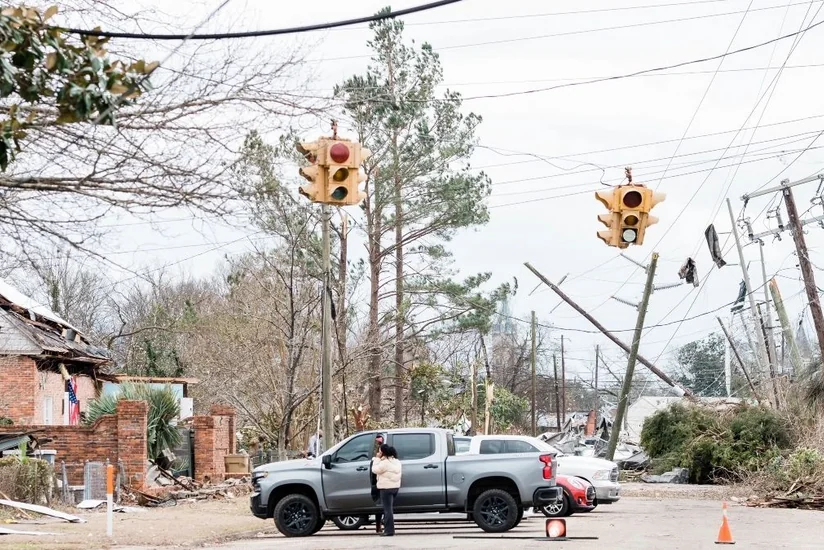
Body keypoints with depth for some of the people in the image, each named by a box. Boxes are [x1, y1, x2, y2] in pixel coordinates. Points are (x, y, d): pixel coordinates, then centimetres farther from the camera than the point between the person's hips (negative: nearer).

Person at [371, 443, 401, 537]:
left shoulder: (384, 463, -19)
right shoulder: (396, 461, 10)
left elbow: (375, 470, -11)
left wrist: (377, 459, -3)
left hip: (386, 488, -9)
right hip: (395, 487, 9)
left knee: (388, 509, -6)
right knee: (389, 508, 18)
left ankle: (389, 530, -7)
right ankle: (388, 529, 23)